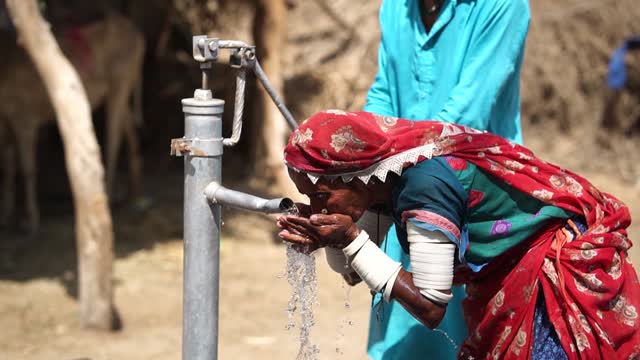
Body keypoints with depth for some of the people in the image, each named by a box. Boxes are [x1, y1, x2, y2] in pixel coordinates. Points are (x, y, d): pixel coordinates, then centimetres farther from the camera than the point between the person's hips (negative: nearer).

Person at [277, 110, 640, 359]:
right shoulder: (383, 176, -4)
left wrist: (350, 238, -25)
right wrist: (329, 238, -15)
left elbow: (430, 307, -25)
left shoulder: (425, 183, -30)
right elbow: (353, 270, 7)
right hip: (514, 279, 9)